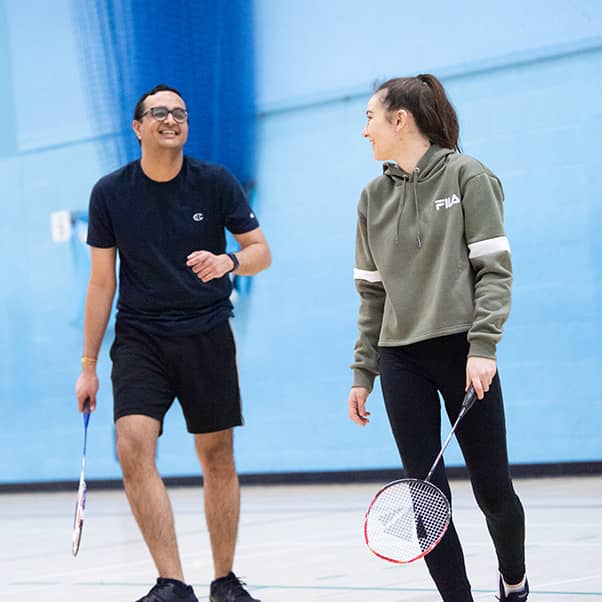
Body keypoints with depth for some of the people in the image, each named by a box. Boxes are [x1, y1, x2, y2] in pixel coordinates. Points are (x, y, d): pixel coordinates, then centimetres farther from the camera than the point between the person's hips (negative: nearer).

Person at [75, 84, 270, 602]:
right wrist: (89, 365, 5)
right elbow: (102, 281, 5)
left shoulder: (216, 182, -3)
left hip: (207, 337, 0)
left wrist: (230, 261, -24)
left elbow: (261, 251, 0)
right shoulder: (110, 193, -1)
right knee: (133, 447, -20)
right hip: (138, 339, 0)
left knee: (218, 458, 5)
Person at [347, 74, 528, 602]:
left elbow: (494, 268, -6)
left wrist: (483, 346, -17)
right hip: (400, 360, 4)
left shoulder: (467, 177, -2)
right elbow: (372, 291, 15)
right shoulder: (374, 197, 11)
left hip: (461, 350, -4)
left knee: (492, 488, 3)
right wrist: (362, 373, 10)